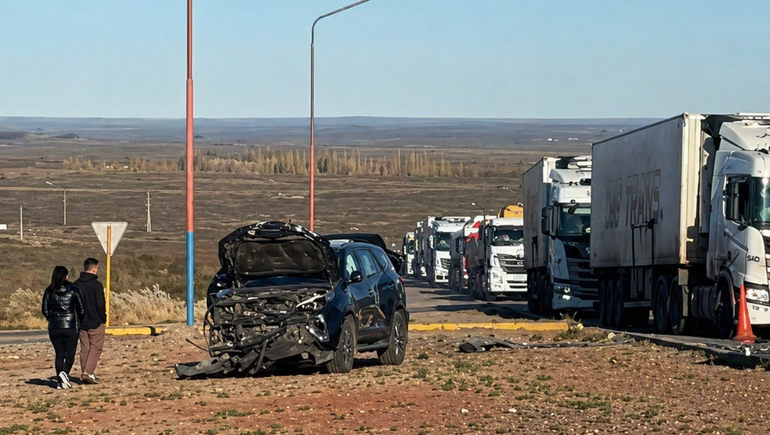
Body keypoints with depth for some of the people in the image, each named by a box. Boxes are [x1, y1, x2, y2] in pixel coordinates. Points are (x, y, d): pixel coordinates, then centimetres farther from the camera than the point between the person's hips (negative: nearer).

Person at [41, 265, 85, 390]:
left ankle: (60, 382, 7)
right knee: (70, 354, 2)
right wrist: (81, 323, 18)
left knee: (59, 354, 11)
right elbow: (81, 310, -1)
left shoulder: (49, 291, 2)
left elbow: (45, 311, 6)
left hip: (54, 328, 3)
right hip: (70, 327, -3)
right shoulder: (73, 290, -5)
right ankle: (64, 372, -25)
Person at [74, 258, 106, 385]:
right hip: (95, 322, -6)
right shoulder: (96, 285, -15)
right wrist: (103, 318, 0)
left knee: (84, 348, 12)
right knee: (96, 347, 1)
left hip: (81, 322, 6)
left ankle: (84, 374, 10)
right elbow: (100, 305, -15)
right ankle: (88, 372, -11)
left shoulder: (76, 284, 6)